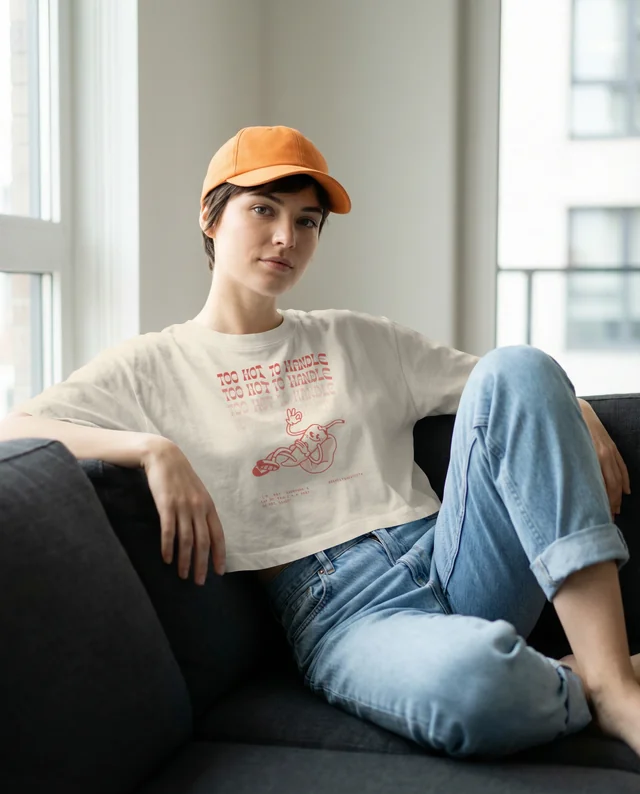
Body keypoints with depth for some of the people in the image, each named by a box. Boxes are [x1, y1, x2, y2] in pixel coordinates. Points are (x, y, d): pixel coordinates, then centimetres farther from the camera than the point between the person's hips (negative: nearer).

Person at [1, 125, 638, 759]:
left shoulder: (361, 342, 23)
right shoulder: (155, 366, 10)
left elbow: (512, 385, 27)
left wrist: (578, 415, 5)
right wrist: (152, 449, -18)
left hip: (447, 554, 6)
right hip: (334, 607, -5)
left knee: (515, 368, -20)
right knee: (468, 683, -42)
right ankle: (580, 692, -7)